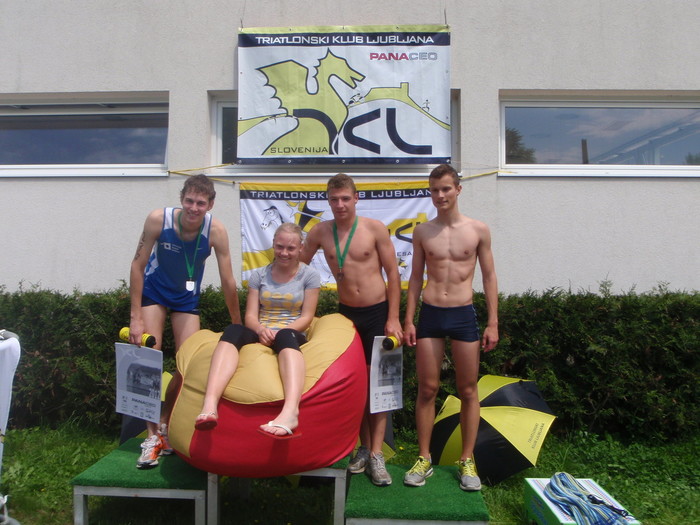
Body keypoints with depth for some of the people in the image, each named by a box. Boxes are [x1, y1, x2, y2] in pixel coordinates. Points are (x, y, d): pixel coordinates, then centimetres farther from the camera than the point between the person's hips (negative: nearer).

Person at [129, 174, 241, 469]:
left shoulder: (216, 231, -24)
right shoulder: (158, 219, -25)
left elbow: (228, 282, -17)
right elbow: (138, 265, -16)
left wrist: (238, 326, -10)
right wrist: (136, 318, -17)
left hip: (187, 299, 1)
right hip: (153, 292, -1)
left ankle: (165, 424, 20)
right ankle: (152, 435, 2)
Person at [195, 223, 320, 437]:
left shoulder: (309, 275, 8)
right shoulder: (259, 275, 15)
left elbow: (306, 317, 1)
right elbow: (250, 315, 6)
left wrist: (280, 331, -17)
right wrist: (261, 330, -18)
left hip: (292, 334, -2)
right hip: (260, 333, 3)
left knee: (285, 336, -40)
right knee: (232, 331, -32)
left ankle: (291, 411, -64)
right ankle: (209, 404, -51)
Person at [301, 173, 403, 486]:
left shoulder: (374, 229, -9)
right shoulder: (320, 232, -2)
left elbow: (392, 273, -6)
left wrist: (393, 318, -10)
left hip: (378, 312, -3)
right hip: (346, 314, 3)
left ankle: (376, 454, 6)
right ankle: (364, 448, 21)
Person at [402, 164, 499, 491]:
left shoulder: (478, 230, 2)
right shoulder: (422, 232, 5)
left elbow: (489, 276, 5)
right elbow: (416, 278, 9)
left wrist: (493, 323, 0)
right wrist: (408, 320, 3)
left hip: (464, 315, 0)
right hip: (430, 315, 1)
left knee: (468, 391, 7)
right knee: (427, 389, 5)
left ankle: (467, 461, 20)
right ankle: (424, 459, 18)